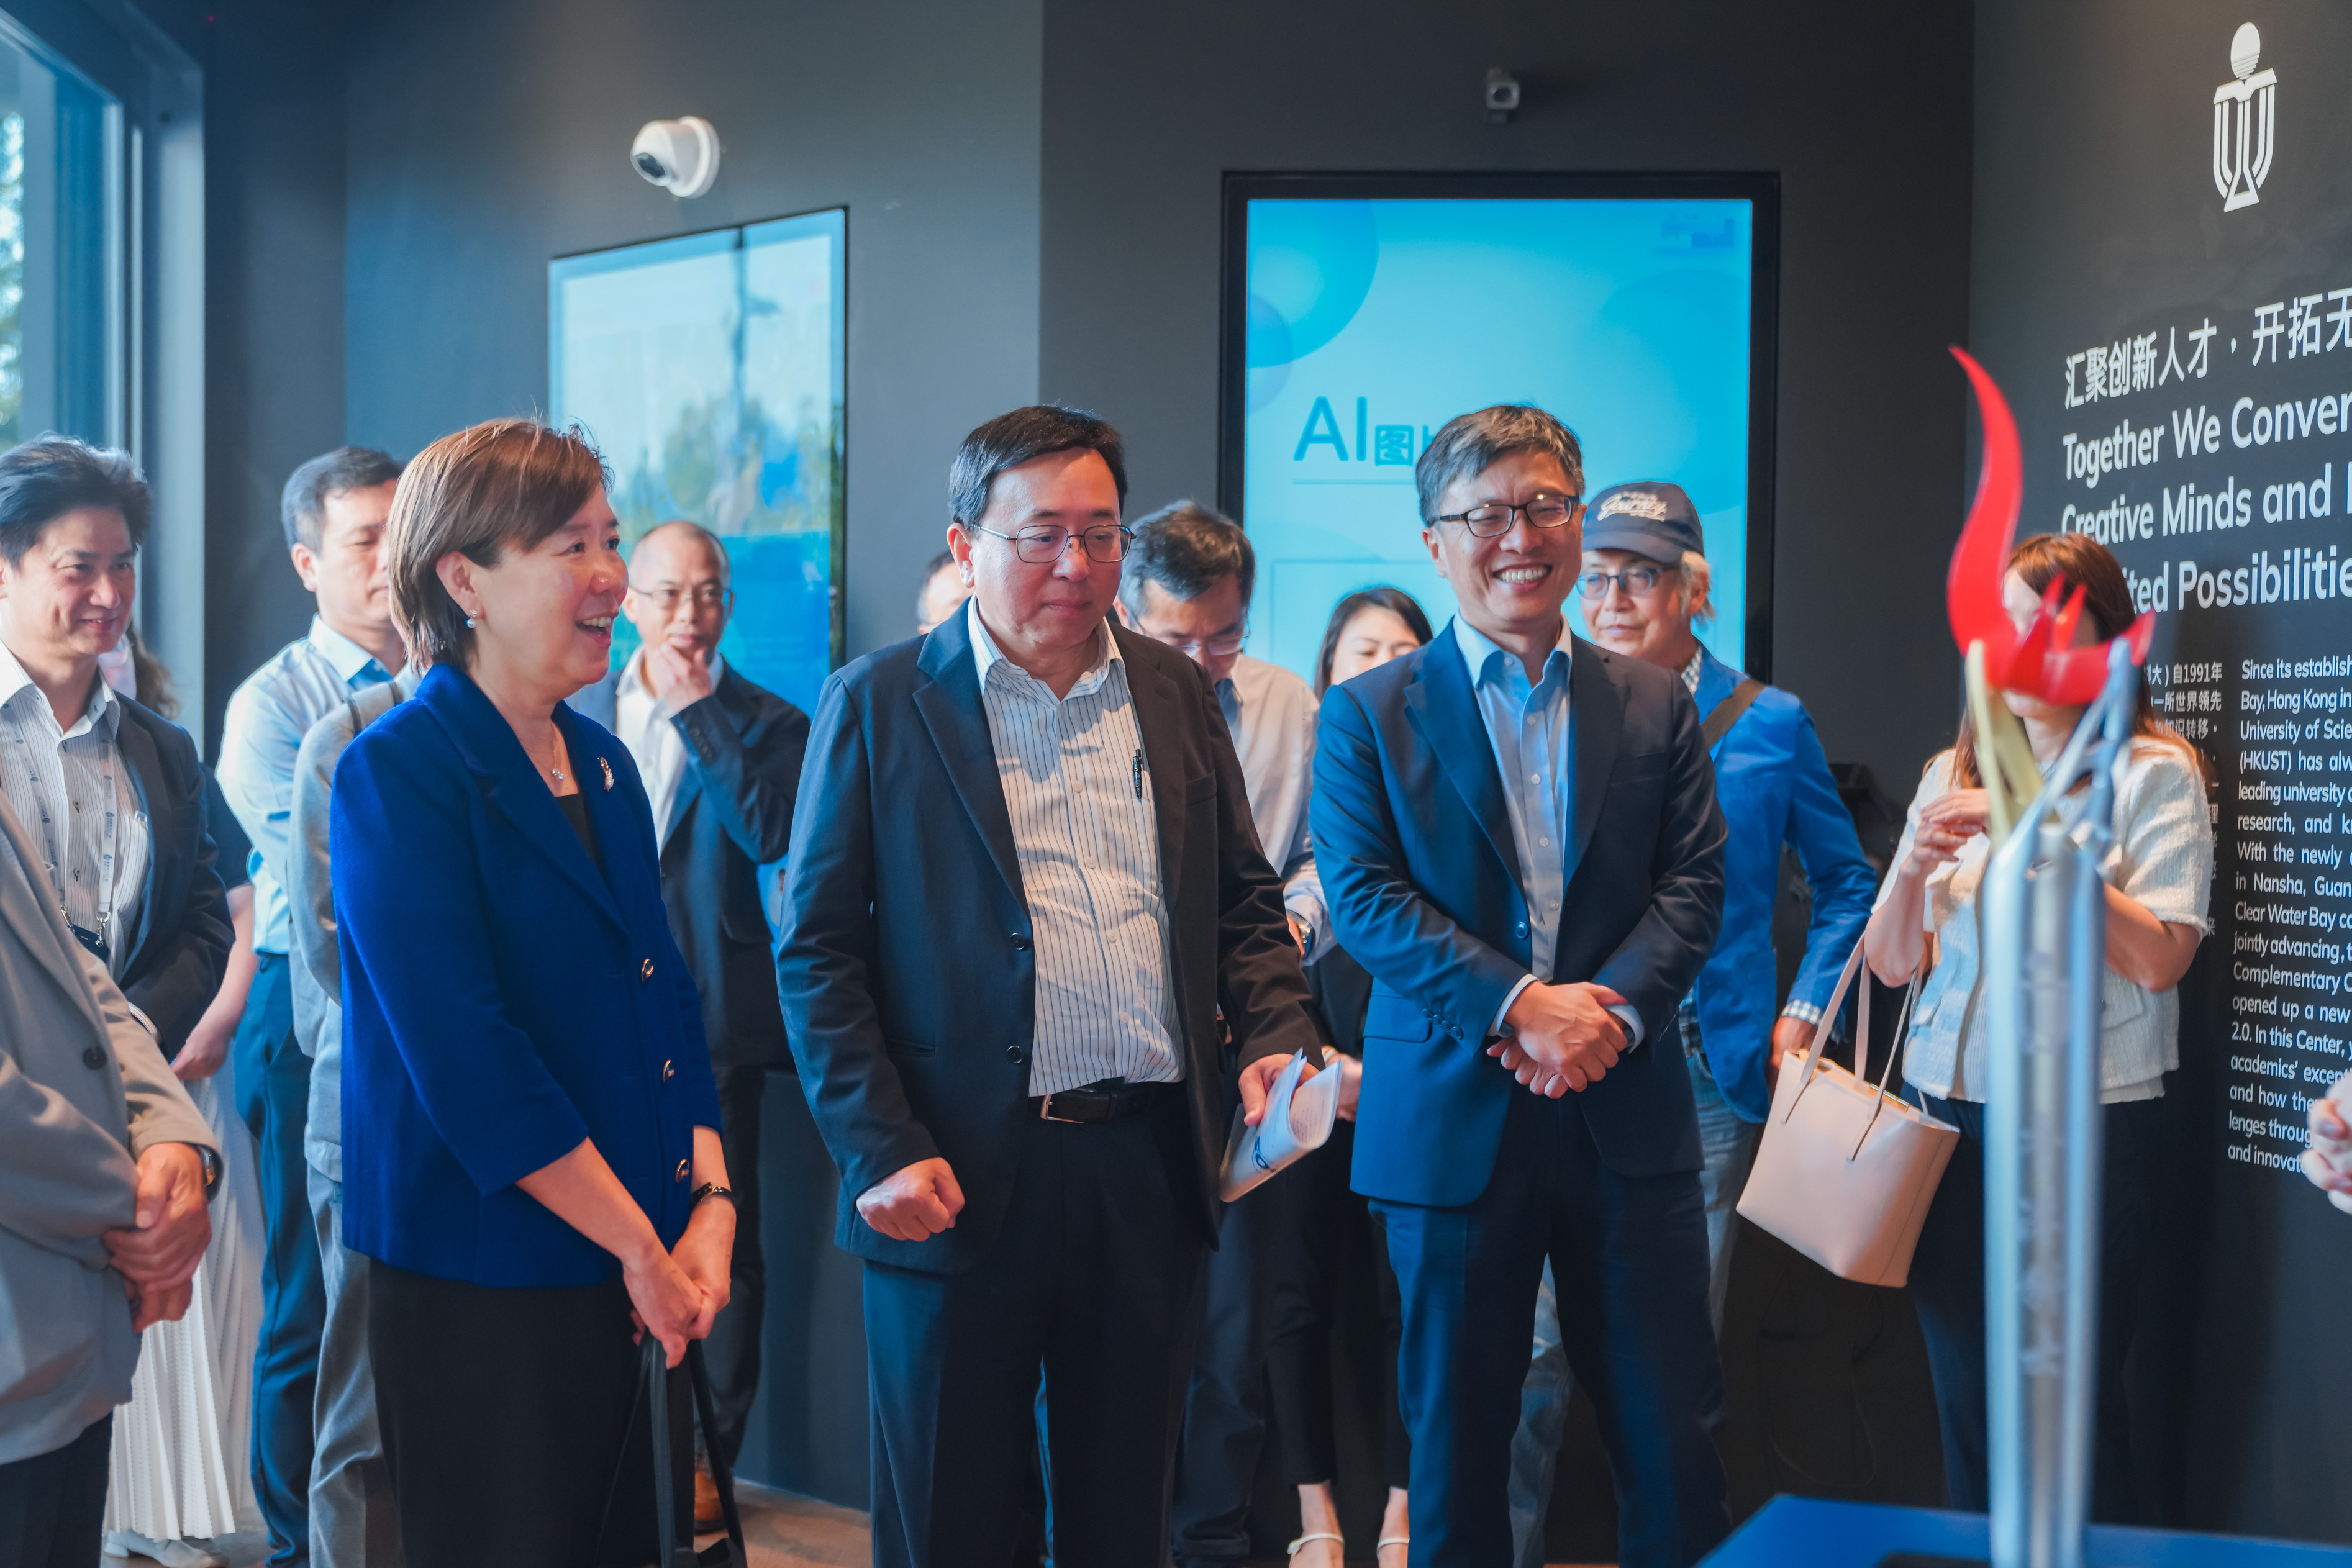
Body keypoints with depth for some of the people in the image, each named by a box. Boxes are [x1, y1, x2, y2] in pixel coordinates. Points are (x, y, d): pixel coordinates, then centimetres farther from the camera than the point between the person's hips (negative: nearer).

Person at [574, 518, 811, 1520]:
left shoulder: (767, 723, 0)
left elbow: (771, 832, -19)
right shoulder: (578, 714, 10)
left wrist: (698, 709, -15)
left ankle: (707, 1457, 14)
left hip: (710, 1022, -3)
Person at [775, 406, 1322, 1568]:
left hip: (1150, 1166, 4)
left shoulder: (1176, 693, 10)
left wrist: (1275, 1035, -3)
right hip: (961, 1180, -3)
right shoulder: (875, 707, -3)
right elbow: (816, 952, -4)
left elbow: (1243, 899, 15)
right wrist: (880, 1152, -13)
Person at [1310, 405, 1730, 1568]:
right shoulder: (1368, 715, 3)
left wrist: (1609, 1007, -15)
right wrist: (1520, 1005, -17)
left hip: (1629, 1117, 2)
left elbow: (1695, 885, 3)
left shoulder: (1655, 707, 10)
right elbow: (1363, 898, -7)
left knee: (1675, 1437, 5)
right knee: (1456, 1441, 9)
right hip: (1452, 1121, -1)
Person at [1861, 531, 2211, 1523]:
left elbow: (2160, 959, -14)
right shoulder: (1955, 774, 13)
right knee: (1966, 1408, 12)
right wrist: (1914, 865, -9)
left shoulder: (2156, 774, -2)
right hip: (1948, 1113, 5)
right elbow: (1891, 962, 10)